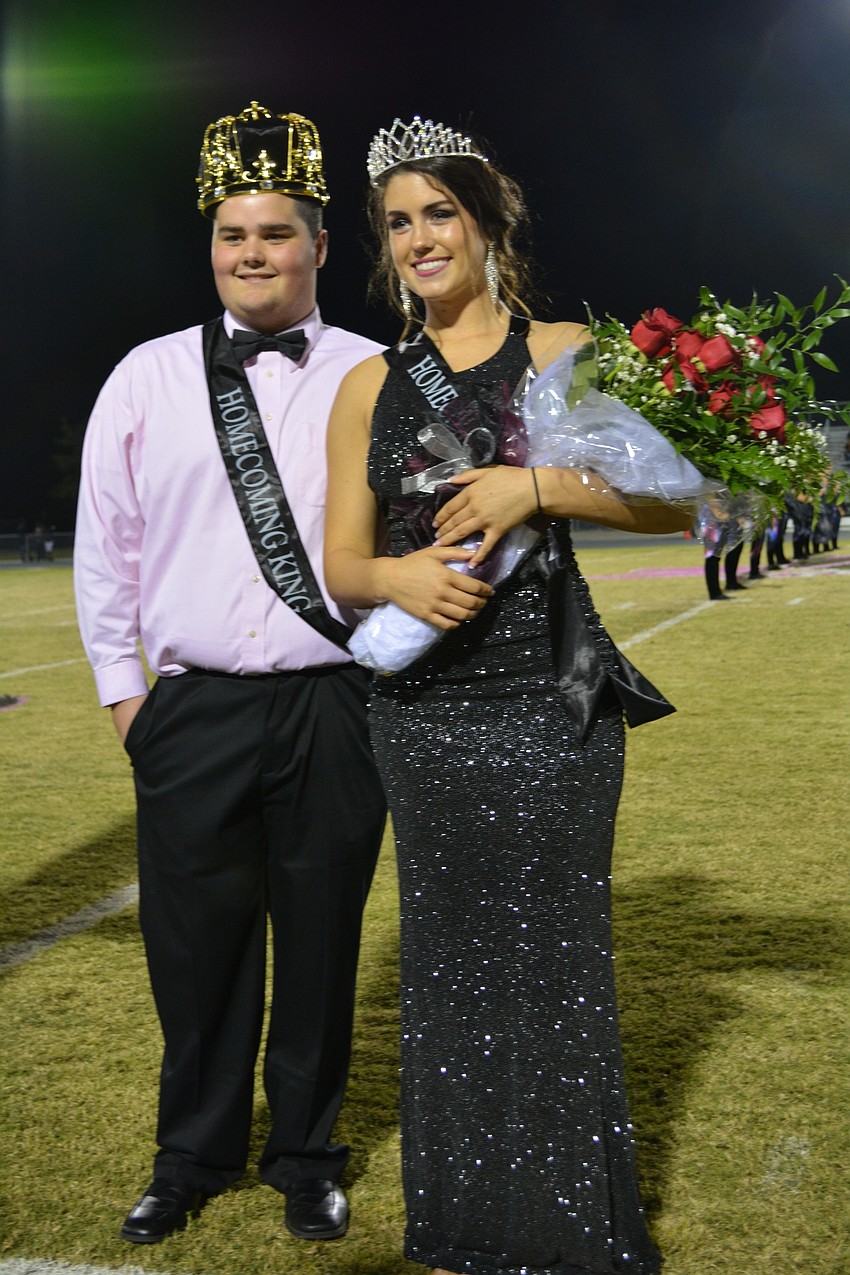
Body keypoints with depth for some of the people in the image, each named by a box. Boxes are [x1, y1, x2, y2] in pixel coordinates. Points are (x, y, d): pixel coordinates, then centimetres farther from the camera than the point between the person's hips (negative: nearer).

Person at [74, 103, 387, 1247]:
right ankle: (194, 1161, 32)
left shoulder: (375, 378, 3)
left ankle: (306, 1163, 31)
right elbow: (106, 540, 11)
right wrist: (118, 682, 9)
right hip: (193, 712, 1)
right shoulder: (147, 378, 7)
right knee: (195, 949, 9)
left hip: (334, 710, -1)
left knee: (320, 947, 9)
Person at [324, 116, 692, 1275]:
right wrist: (399, 576, -13)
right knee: (449, 959, 10)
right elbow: (342, 561, 9)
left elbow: (668, 497, -3)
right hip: (420, 711, 3)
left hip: (548, 703, -3)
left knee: (553, 953, 2)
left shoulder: (562, 353, 3)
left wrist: (536, 487, -16)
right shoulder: (368, 387, 11)